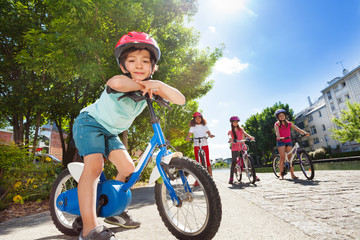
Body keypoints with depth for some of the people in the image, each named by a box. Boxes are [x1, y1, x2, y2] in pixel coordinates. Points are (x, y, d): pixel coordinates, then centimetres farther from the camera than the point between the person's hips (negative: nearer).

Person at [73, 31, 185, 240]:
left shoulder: (150, 88, -11)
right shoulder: (122, 82, -30)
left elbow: (180, 100, -20)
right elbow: (117, 82, -57)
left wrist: (160, 85, -37)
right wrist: (142, 85, -39)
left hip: (110, 131, 6)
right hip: (90, 122, -6)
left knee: (128, 168, 2)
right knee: (94, 166, -26)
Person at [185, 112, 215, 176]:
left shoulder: (204, 126, 11)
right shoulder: (193, 127, 7)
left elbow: (208, 133, -1)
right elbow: (189, 134, -5)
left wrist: (210, 135, -24)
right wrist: (187, 137, -28)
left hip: (205, 145, 1)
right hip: (196, 146, 0)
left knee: (207, 161, -2)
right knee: (198, 162, 1)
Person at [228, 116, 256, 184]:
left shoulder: (241, 129, 12)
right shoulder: (230, 131, 7)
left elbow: (245, 133, -6)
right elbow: (229, 136, -13)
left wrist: (250, 136, -28)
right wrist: (230, 139, -38)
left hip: (242, 147, 2)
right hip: (235, 148, -2)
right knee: (233, 162, -6)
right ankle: (231, 178, -1)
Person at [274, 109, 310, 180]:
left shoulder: (289, 123, 11)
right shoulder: (277, 124, 1)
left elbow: (297, 129, 1)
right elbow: (277, 131, -16)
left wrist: (304, 132, -16)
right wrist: (279, 137, -36)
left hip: (288, 141, 3)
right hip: (281, 142, -3)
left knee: (290, 157, -1)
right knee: (282, 157, -9)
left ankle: (292, 174, 4)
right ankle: (281, 174, -4)